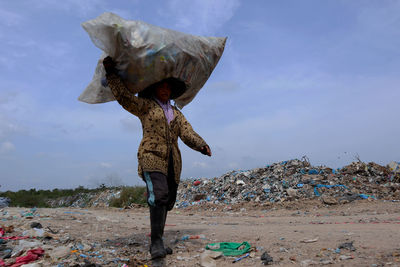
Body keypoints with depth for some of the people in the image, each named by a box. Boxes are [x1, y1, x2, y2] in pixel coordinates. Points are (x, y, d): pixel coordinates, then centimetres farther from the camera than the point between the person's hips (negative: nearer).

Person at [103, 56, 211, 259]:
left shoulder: (177, 114, 21)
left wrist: (201, 145, -10)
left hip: (172, 162, 5)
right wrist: (111, 73, -6)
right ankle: (156, 243, -19)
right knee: (158, 196, -23)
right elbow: (124, 96, -1)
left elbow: (188, 133, 8)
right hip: (152, 157, -5)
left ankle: (157, 242, 14)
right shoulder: (145, 106, 10)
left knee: (167, 202, 3)